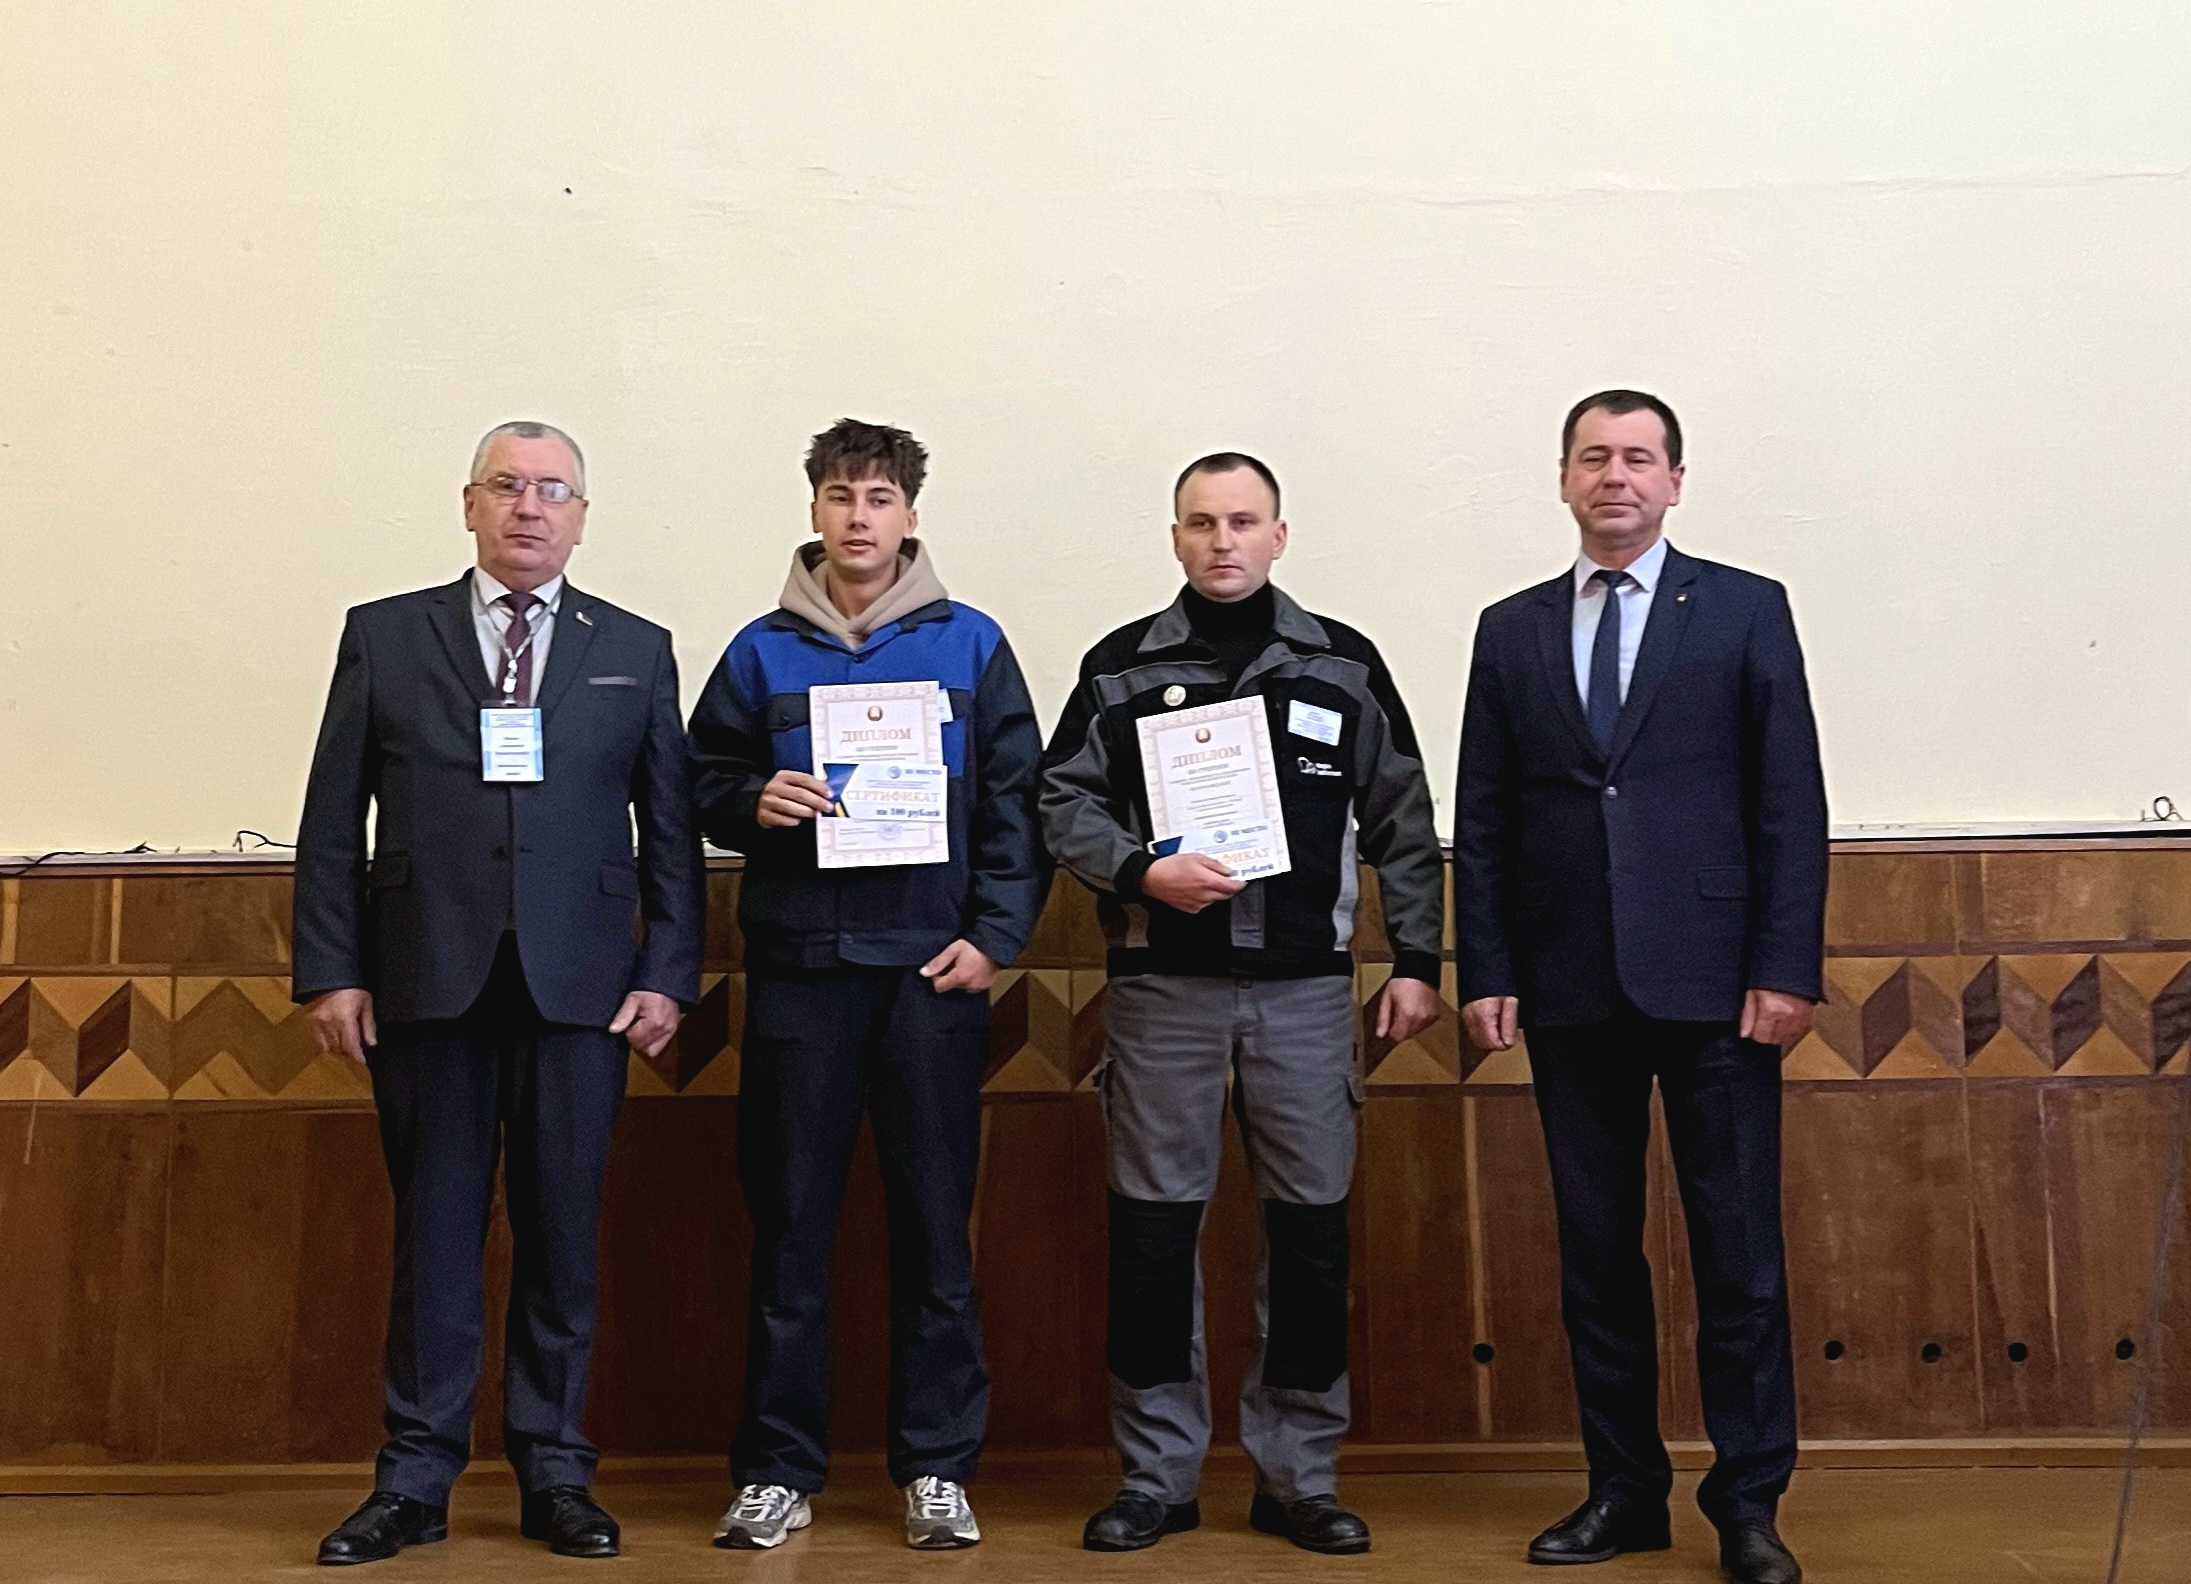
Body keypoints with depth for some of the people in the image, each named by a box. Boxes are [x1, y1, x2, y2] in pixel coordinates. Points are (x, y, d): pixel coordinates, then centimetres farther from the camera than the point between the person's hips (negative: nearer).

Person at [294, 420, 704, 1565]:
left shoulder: (635, 651, 10)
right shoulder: (383, 637, 9)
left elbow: (669, 829, 8)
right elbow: (332, 823, 6)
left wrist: (667, 975, -1)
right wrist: (331, 971, -1)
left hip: (579, 987, 1)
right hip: (428, 984, 0)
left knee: (562, 1234, 6)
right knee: (432, 1232, 6)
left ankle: (554, 1475, 18)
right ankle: (415, 1480, 17)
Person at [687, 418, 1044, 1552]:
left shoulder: (970, 644, 6)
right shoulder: (762, 652, 7)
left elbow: (1017, 801, 4)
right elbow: (703, 786, 11)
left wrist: (993, 935, -4)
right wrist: (754, 803, -10)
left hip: (932, 969, 0)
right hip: (798, 966, 1)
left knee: (934, 1225, 5)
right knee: (788, 1225, 5)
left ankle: (937, 1467, 15)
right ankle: (778, 1467, 15)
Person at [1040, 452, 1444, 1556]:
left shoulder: (1343, 665, 7)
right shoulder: (1121, 667, 6)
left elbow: (1402, 825, 8)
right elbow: (1064, 802, 3)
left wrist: (1416, 960, 4)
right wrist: (1143, 872, -13)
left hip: (1305, 986, 1)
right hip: (1162, 985, 0)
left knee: (1311, 1229, 4)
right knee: (1152, 1227, 3)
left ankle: (1298, 1475, 18)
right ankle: (1157, 1474, 16)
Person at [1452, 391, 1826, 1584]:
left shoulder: (1746, 611, 5)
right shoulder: (1510, 630, 11)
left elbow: (1791, 803, -1)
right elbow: (1481, 820, 9)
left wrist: (1787, 968, -8)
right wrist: (1483, 972, 1)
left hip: (1711, 980, -2)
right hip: (1569, 986, 3)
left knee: (1740, 1250, 2)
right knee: (1596, 1247, 8)